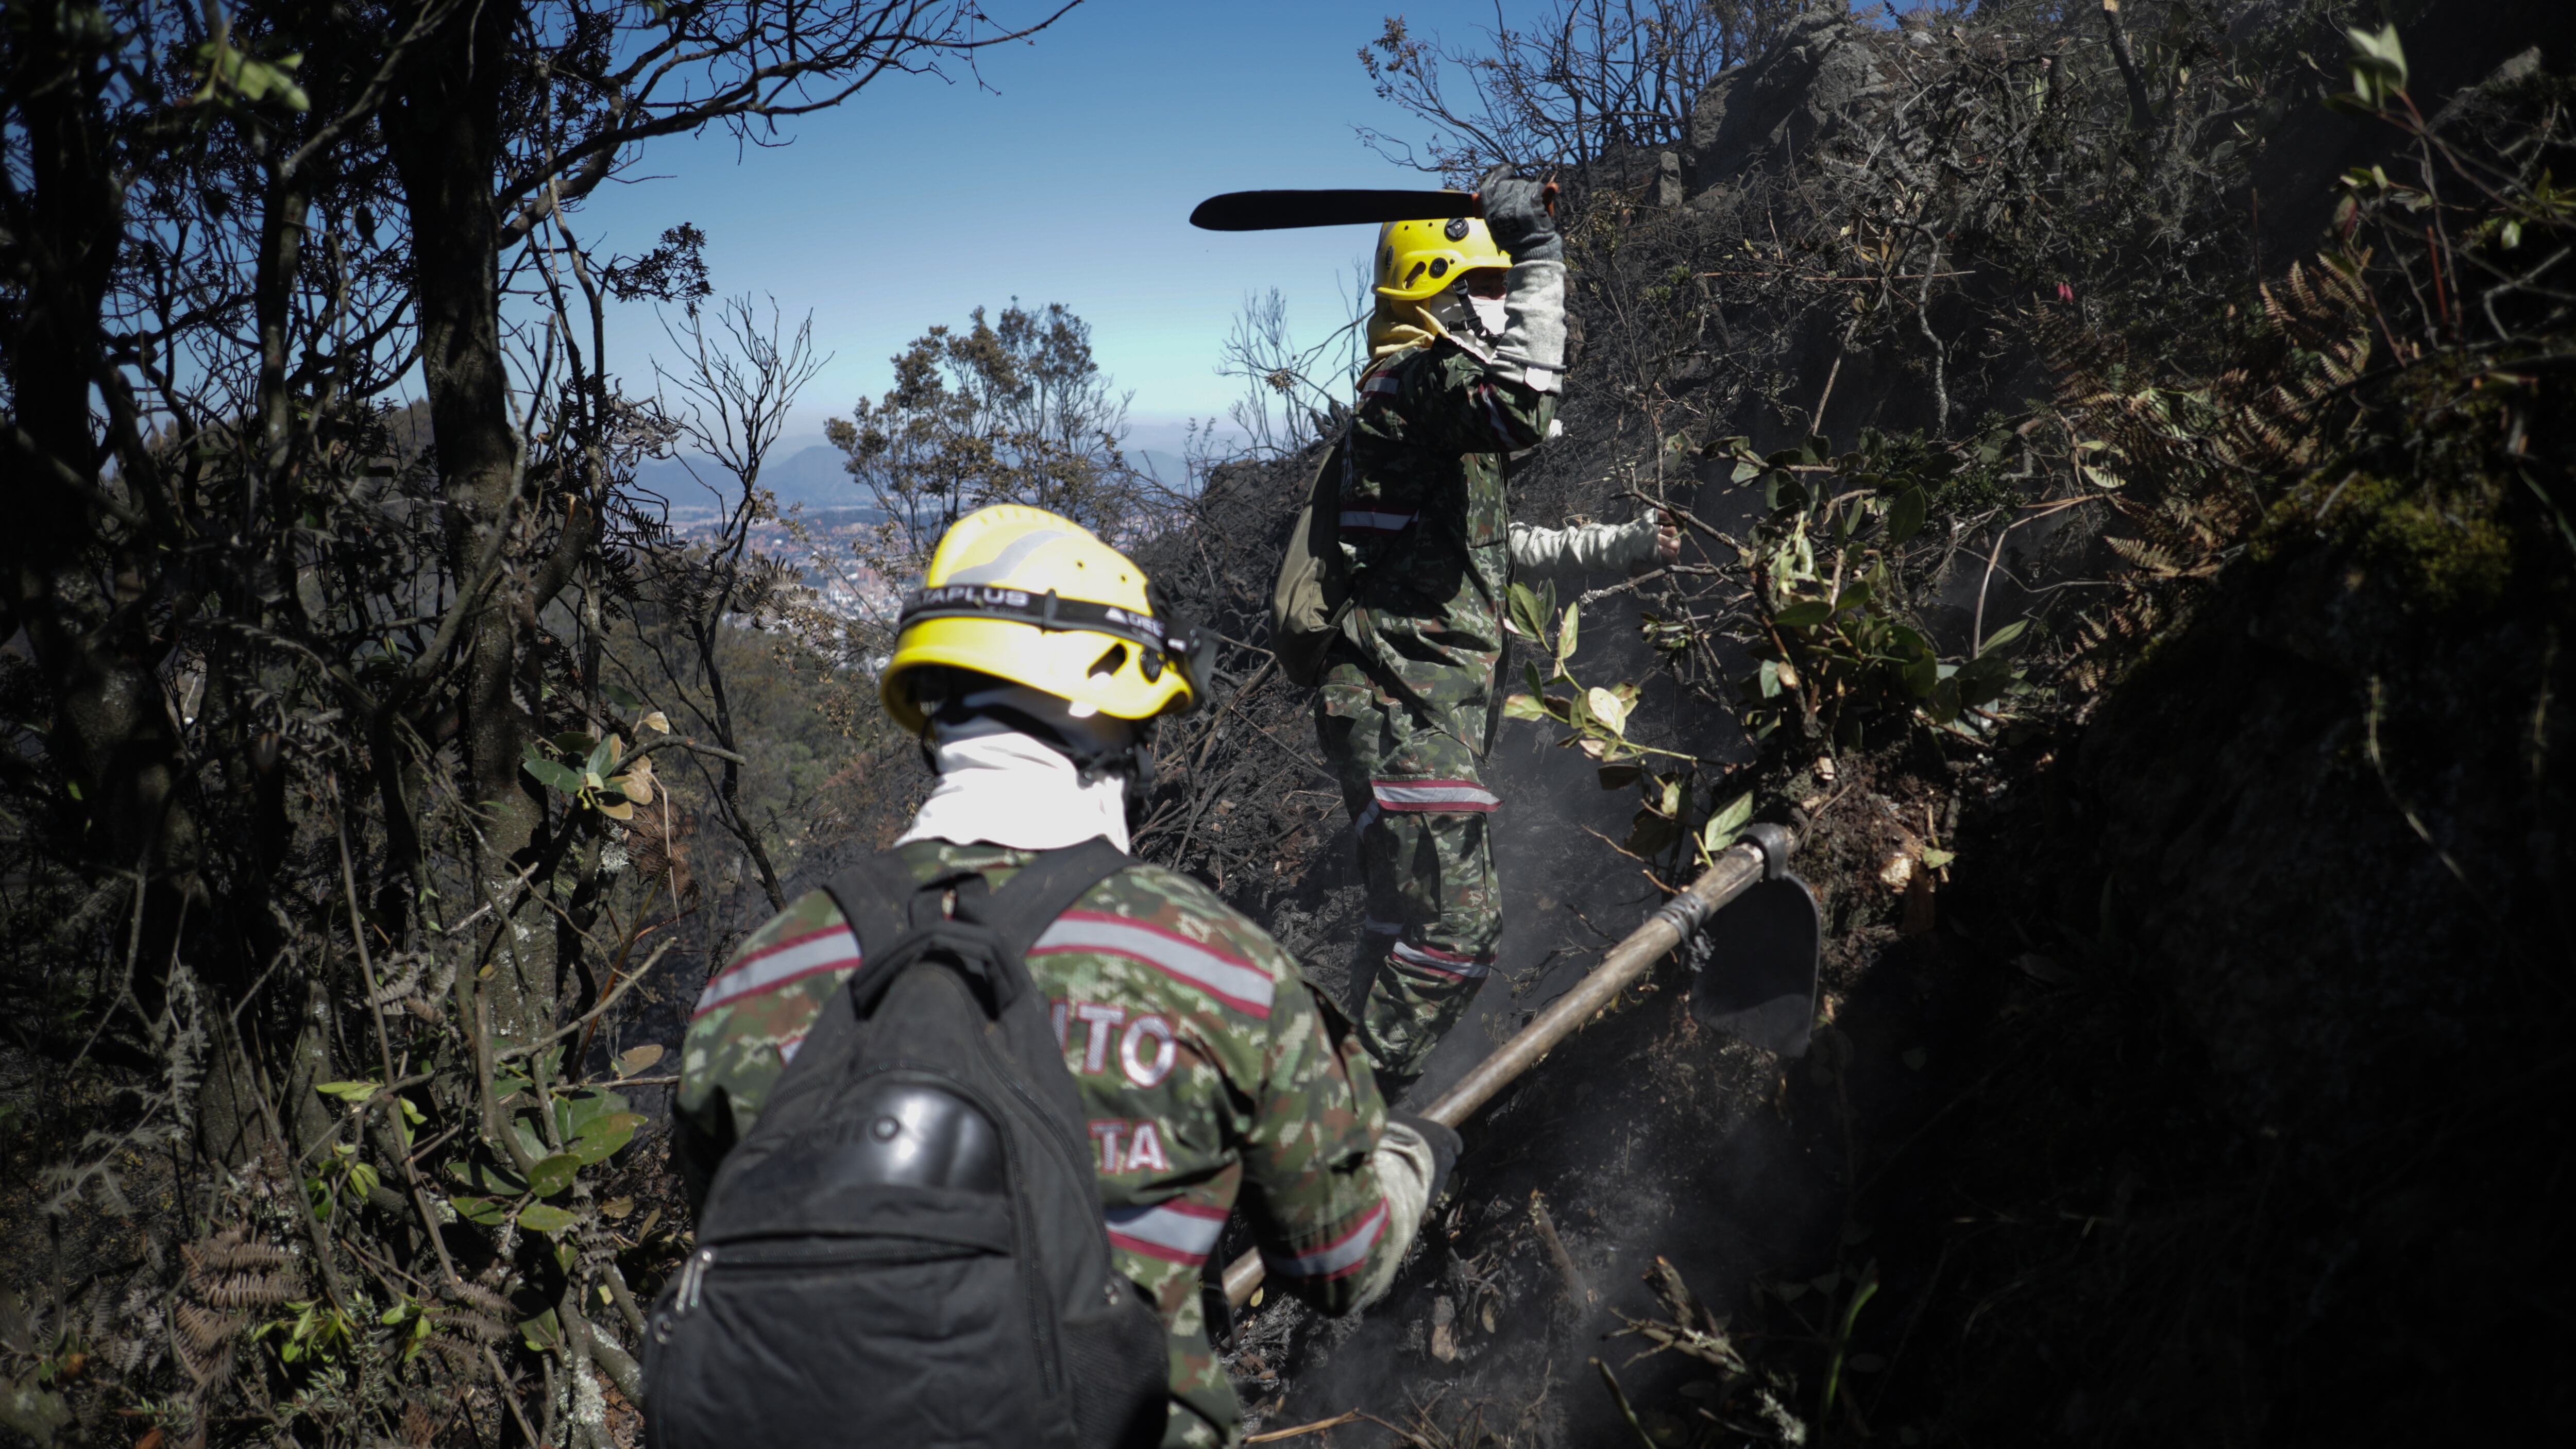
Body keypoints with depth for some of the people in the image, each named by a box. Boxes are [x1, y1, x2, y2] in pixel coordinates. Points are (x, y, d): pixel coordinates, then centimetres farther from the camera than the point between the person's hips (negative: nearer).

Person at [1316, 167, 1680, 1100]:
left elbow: (1496, 546, 31)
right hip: (1402, 706, -11)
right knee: (1453, 919, -13)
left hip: (1434, 708, 11)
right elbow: (1523, 403, -33)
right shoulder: (1415, 377, -10)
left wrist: (1623, 547, 30)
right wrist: (1541, 261, -21)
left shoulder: (1448, 391, 24)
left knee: (1415, 918, 17)